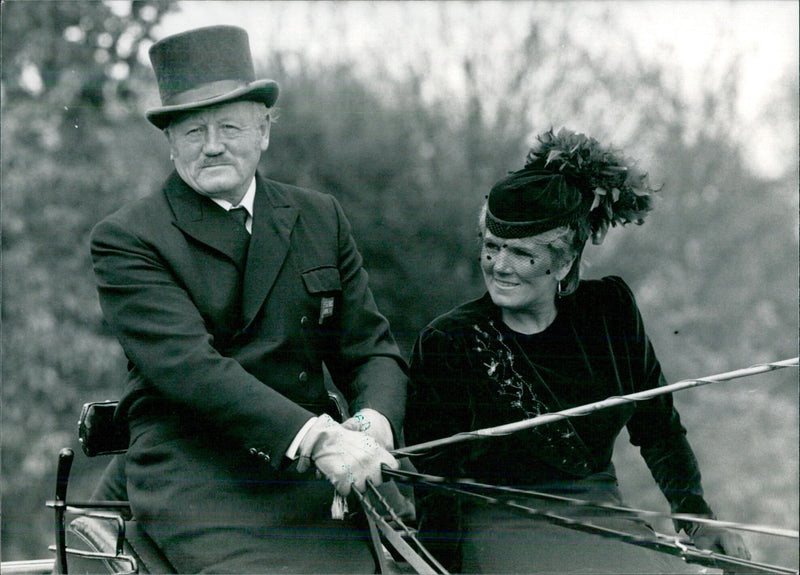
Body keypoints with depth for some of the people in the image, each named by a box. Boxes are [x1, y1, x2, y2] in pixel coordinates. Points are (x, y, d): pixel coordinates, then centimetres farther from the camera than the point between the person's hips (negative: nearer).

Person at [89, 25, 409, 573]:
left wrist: (373, 421, -10)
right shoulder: (125, 239, 0)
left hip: (312, 472, 4)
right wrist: (314, 437, -25)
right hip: (195, 480, -4)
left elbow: (371, 347, 14)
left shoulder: (321, 218, 16)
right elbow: (189, 365, -14)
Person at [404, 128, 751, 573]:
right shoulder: (446, 344, -6)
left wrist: (697, 518, 5)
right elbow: (435, 489, -5)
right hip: (504, 532, -4)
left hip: (605, 522, 4)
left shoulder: (611, 311, 3)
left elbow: (659, 429, 13)